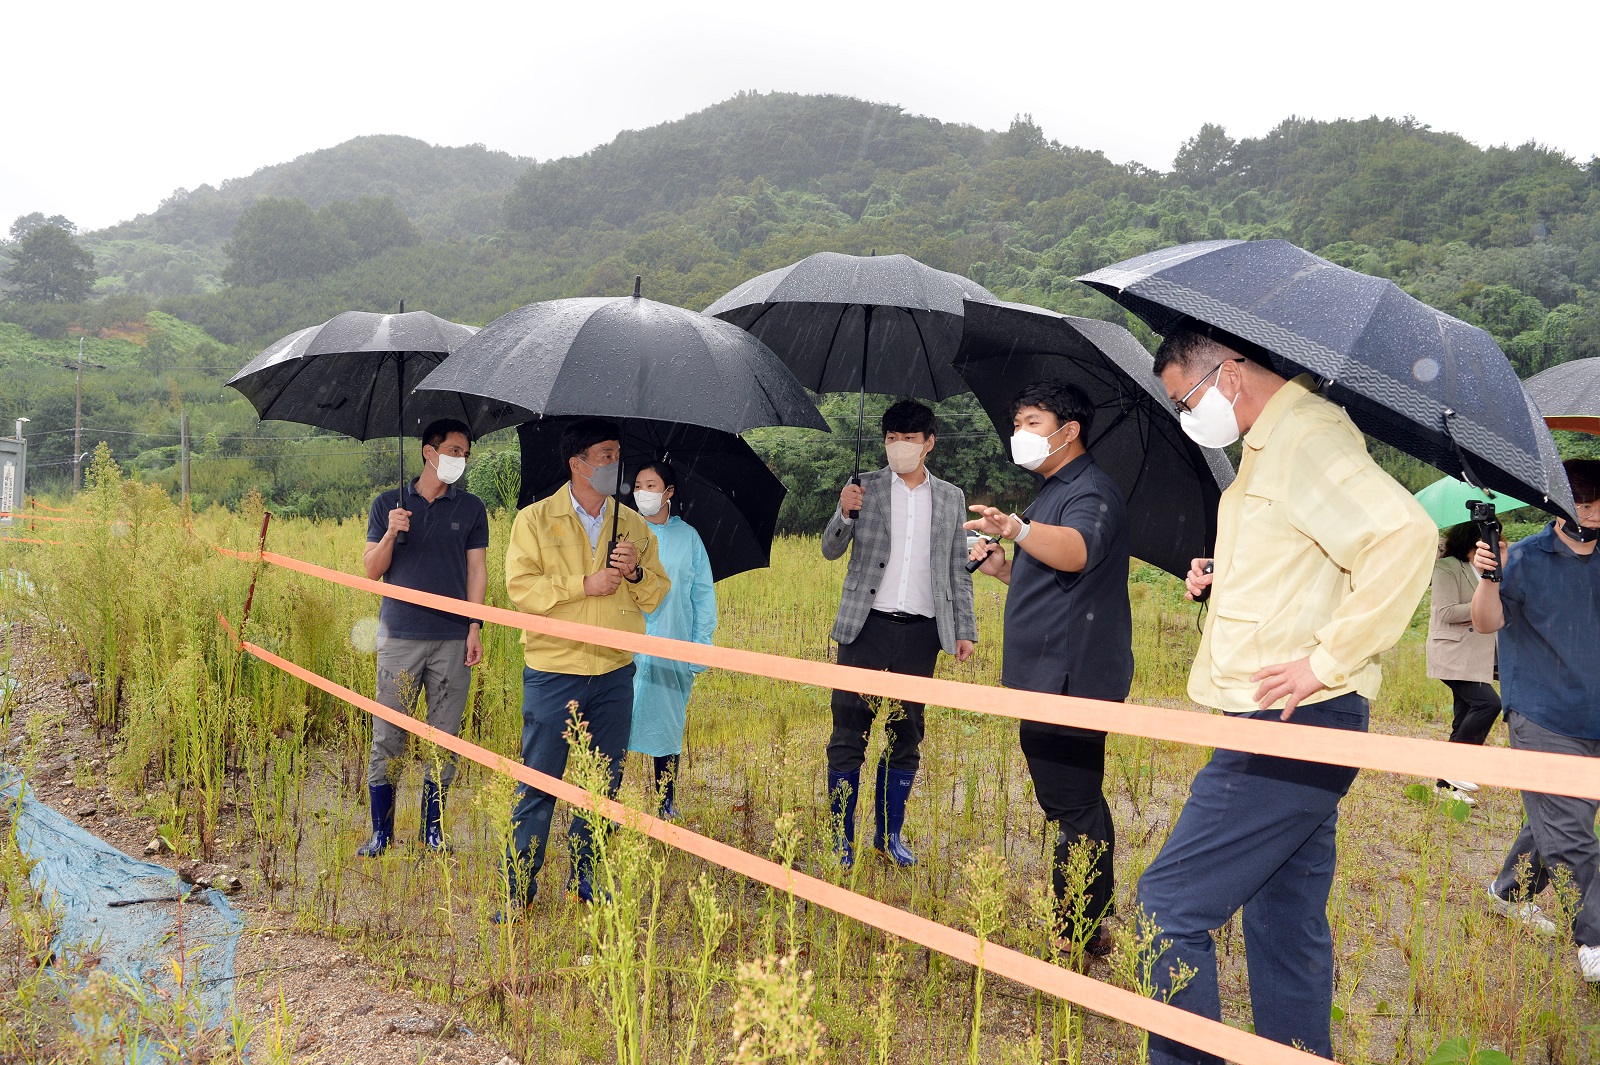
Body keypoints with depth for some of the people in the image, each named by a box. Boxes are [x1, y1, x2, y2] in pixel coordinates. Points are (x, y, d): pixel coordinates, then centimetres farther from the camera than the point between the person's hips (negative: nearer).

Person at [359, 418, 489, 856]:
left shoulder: (471, 508, 9)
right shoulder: (388, 504, 7)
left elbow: (477, 569, 8)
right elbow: (371, 570, 6)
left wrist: (475, 627, 0)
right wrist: (391, 534, -12)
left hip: (452, 639, 1)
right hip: (400, 635, -1)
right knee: (388, 735, 1)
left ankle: (433, 828, 16)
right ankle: (381, 832, 11)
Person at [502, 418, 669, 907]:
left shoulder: (633, 524, 10)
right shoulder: (535, 519, -1)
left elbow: (658, 593, 10)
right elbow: (520, 586, -11)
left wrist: (636, 573, -10)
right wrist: (585, 584, -17)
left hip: (614, 676, 4)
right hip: (553, 671, -3)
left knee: (604, 783, 11)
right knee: (539, 783, 1)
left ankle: (586, 878, 26)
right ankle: (519, 888, 13)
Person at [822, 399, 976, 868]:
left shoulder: (951, 497, 11)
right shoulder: (864, 487, 5)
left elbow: (958, 569, 13)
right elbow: (831, 550, 0)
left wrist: (964, 629, 5)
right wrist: (844, 514, -20)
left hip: (920, 632, 2)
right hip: (866, 627, -2)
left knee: (906, 739, 8)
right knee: (849, 736, -1)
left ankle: (890, 834, 20)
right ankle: (842, 839, 7)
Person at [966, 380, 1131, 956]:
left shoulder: (1090, 491, -11)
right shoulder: (1050, 494, 22)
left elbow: (1076, 551, -35)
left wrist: (1018, 528, -53)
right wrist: (1002, 568, 13)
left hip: (1071, 680, -11)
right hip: (1048, 680, 11)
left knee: (1074, 809, -8)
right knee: (1075, 804, 17)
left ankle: (1078, 937, -1)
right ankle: (1088, 929, 27)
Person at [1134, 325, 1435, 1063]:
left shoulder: (1307, 436, -13)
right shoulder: (1270, 445, 18)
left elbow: (1405, 537, -27)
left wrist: (1328, 660, -25)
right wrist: (1224, 579, 12)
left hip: (1292, 723, -11)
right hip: (1298, 729, 11)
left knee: (1170, 908, -8)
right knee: (1286, 927, 16)